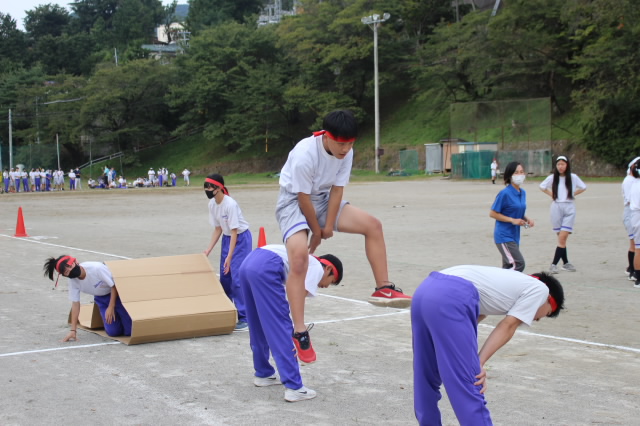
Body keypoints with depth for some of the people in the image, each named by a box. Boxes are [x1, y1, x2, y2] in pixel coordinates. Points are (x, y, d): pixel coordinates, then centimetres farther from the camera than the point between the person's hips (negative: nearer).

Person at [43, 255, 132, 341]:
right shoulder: (73, 281, -17)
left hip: (117, 293, -4)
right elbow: (75, 304, -9)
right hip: (101, 298, 4)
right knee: (113, 331, -7)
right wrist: (73, 330, -12)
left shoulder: (96, 268, -34)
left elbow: (114, 286, -22)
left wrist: (111, 307, -22)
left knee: (129, 330, -11)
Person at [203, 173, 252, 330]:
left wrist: (229, 257, -26)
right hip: (227, 238, 8)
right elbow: (217, 229, 6)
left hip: (241, 239, -8)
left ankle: (244, 317, -10)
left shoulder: (230, 204, -27)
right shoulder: (212, 204, -4)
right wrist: (208, 250, 0)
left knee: (237, 277, -14)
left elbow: (234, 232, -25)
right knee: (224, 277, 9)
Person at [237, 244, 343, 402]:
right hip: (265, 268, -9)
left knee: (259, 328, 23)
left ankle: (263, 374, 37)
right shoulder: (317, 268, 10)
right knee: (281, 328, -5)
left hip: (248, 263, 9)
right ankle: (294, 388, -4)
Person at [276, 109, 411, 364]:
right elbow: (303, 198, -24)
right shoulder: (305, 154, -32)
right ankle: (299, 333, -22)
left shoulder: (346, 152, -13)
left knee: (372, 225, -5)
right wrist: (316, 232, -12)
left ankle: (383, 289, 4)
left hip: (323, 200, 7)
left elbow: (336, 190, -6)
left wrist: (328, 226, -8)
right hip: (294, 202, -7)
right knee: (299, 256, -27)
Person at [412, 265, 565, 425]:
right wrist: (479, 363, -1)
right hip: (450, 299, -9)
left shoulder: (512, 282, 35)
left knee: (427, 379, 21)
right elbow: (507, 327, 5)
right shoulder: (540, 288, 16)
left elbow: (474, 317, 24)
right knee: (469, 389, -8)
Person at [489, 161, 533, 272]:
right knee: (519, 264, -16)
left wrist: (527, 220, 2)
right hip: (504, 237, -8)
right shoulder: (505, 193, -15)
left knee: (508, 268, 10)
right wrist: (512, 220, -18)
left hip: (514, 236, 8)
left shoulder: (523, 193, 9)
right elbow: (492, 213, -12)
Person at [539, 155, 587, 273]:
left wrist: (572, 194, 6)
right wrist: (551, 194, 8)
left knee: (563, 237, -11)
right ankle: (566, 263, 13)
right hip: (556, 207, 1)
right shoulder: (552, 178, 3)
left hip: (569, 207, -1)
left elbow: (583, 187, 15)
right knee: (561, 237, 4)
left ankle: (554, 264, -9)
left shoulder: (573, 177, 1)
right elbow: (542, 186, 19)